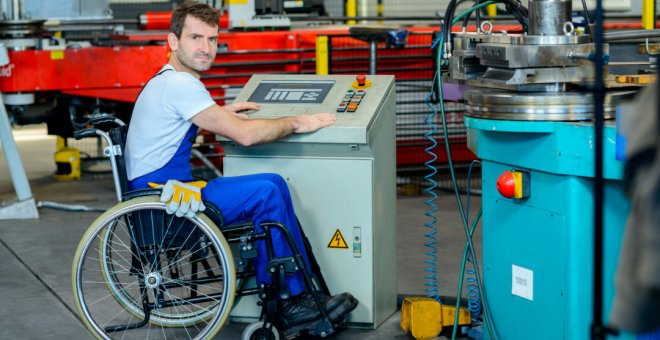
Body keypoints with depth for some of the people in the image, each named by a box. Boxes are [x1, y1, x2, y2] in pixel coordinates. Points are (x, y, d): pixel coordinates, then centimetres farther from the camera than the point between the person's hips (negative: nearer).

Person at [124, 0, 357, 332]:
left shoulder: (169, 81, 13)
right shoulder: (179, 84, -19)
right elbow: (244, 134, -23)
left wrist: (220, 113, 24)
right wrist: (296, 123, -10)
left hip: (167, 192, 11)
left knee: (274, 184, 5)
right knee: (266, 193, -17)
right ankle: (292, 299, -6)